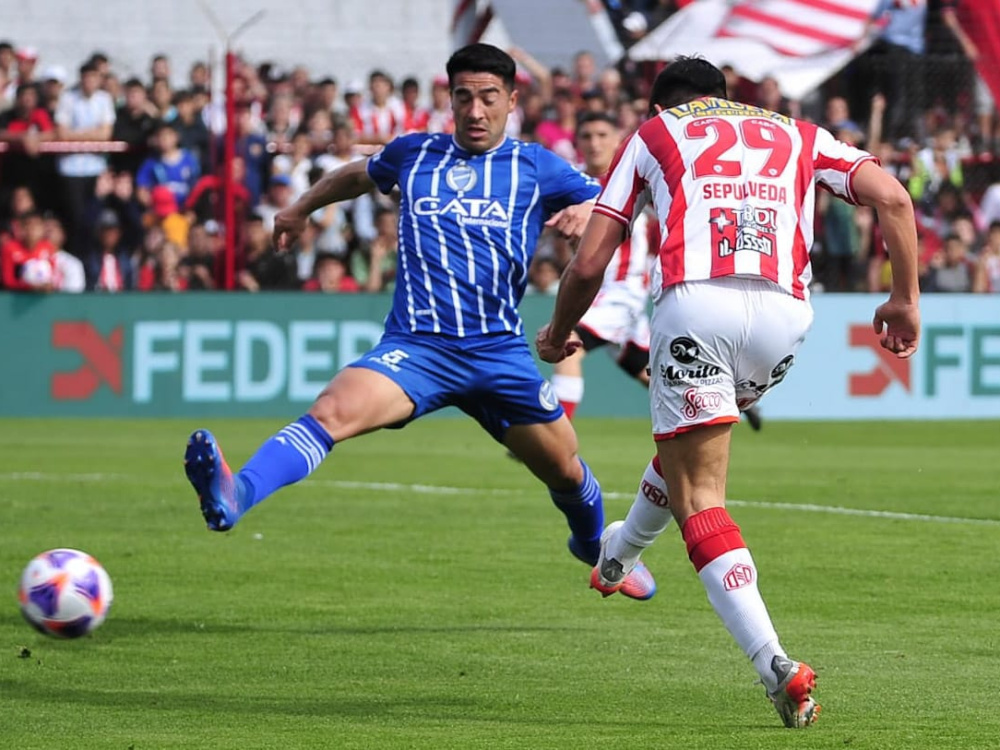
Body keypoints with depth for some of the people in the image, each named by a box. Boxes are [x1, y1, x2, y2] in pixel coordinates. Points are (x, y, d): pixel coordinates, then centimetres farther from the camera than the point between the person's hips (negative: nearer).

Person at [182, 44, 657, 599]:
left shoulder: (536, 167, 9)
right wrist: (301, 208, 41)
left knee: (566, 472, 13)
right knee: (334, 410, -30)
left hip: (501, 351, 1)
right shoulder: (415, 154, 13)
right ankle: (234, 496, -50)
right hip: (417, 345, -1)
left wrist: (585, 213, -16)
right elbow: (360, 175, 35)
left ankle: (597, 546, 47)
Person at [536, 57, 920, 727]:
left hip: (695, 301, -4)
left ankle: (775, 665, -19)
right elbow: (893, 198, 13)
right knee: (691, 437, 33)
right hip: (785, 313, 4)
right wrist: (905, 299, 20)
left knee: (699, 497, -2)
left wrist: (557, 334, 37)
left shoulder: (652, 134, 24)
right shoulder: (798, 134, 29)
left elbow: (590, 263, 19)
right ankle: (621, 553, 56)